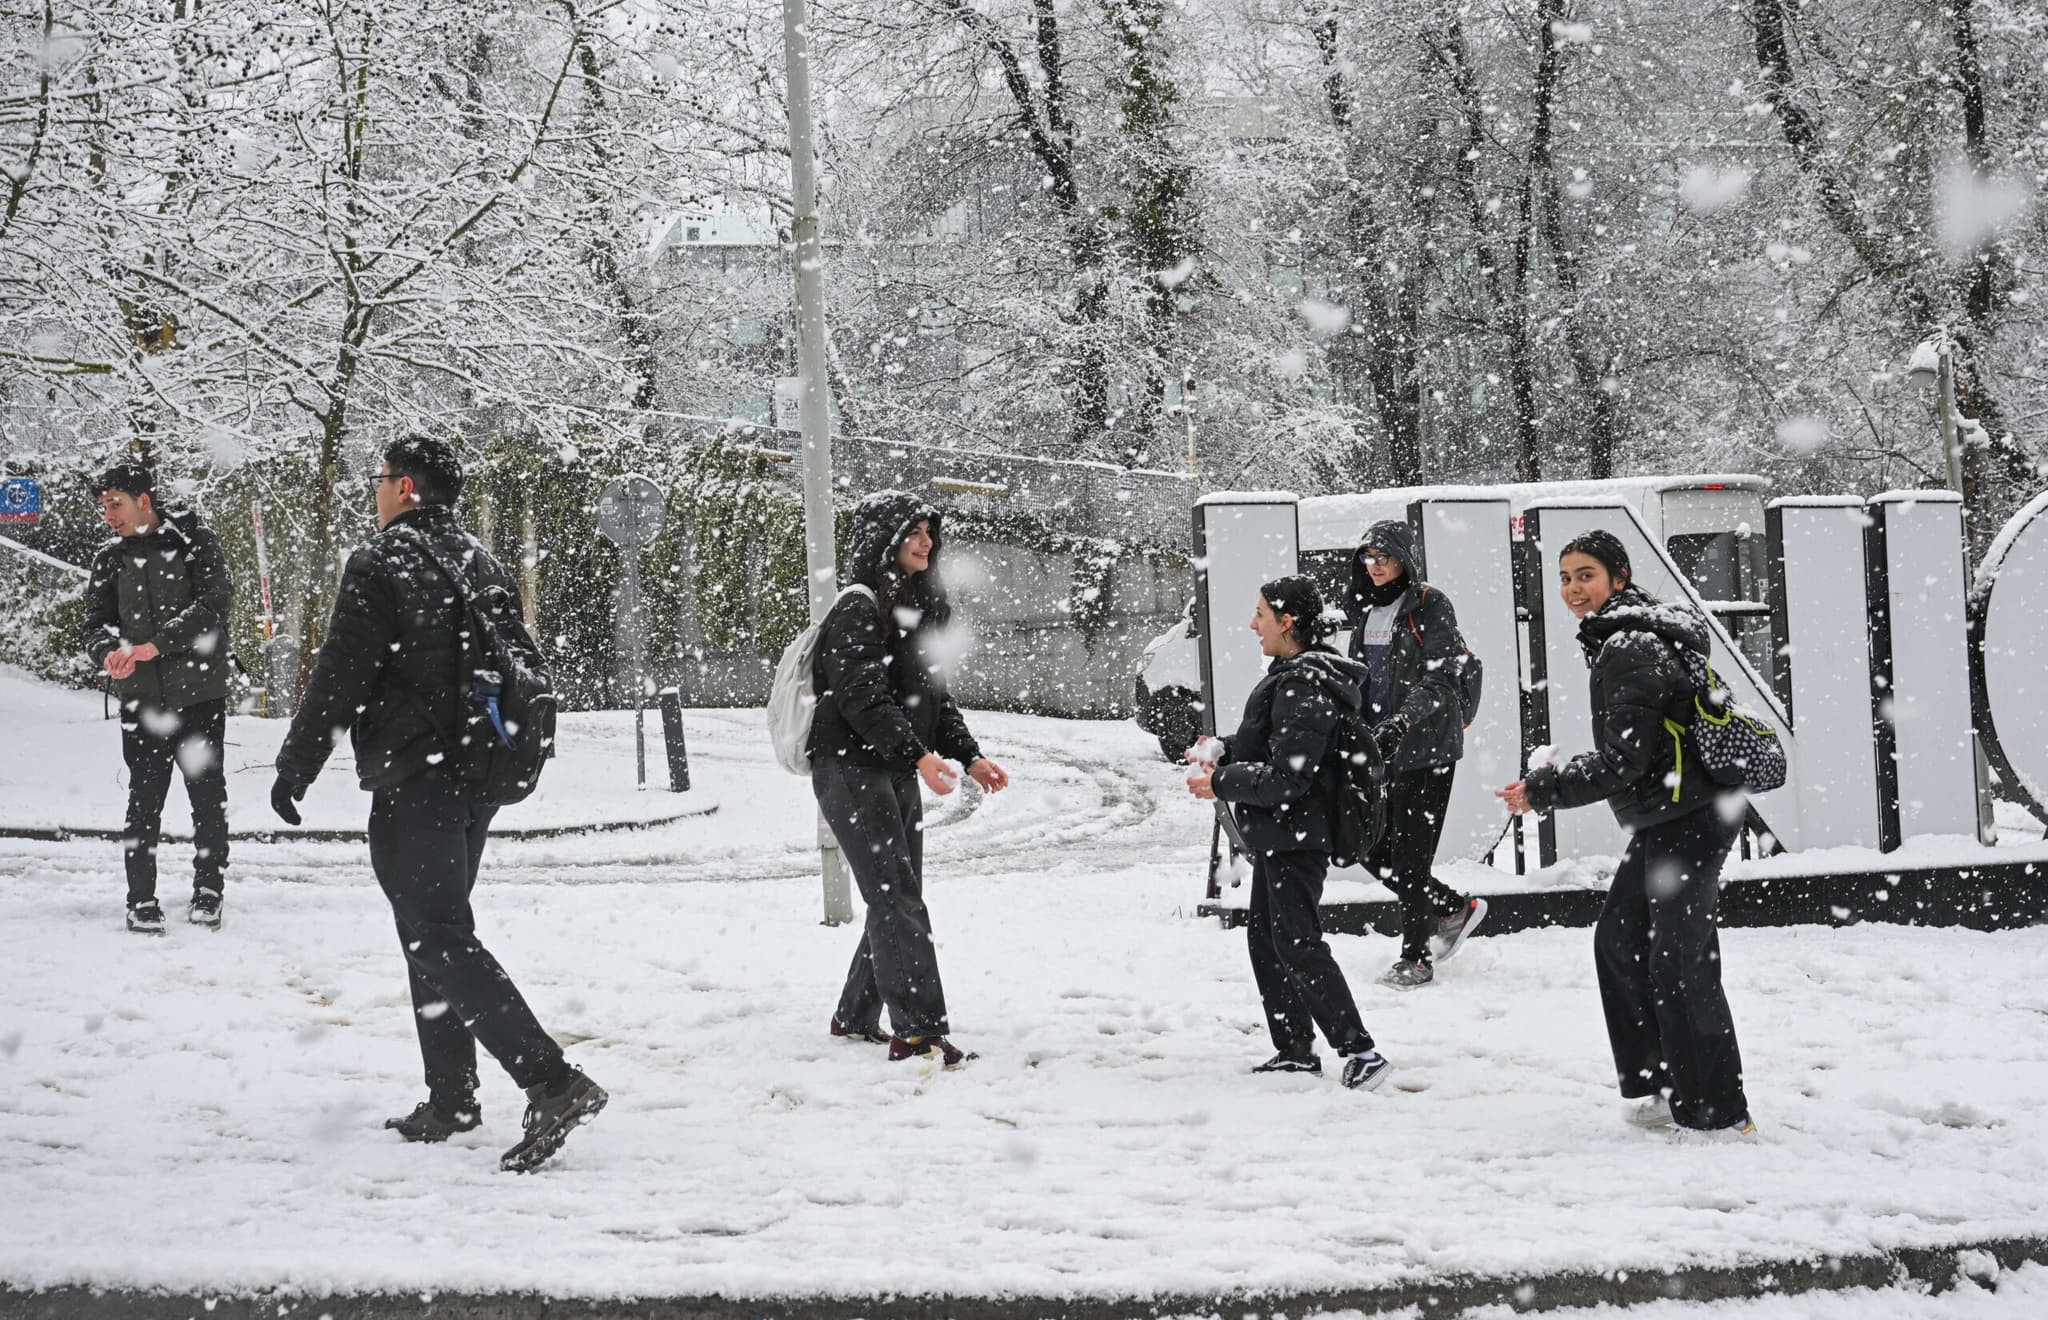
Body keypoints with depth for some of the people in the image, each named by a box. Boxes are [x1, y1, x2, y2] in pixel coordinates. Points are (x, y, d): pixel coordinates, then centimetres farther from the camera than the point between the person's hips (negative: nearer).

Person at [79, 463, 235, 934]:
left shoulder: (194, 542, -4)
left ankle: (207, 895, 20)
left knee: (208, 798, 6)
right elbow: (93, 622, 5)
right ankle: (142, 902, 10)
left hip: (200, 695, -2)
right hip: (141, 700, 2)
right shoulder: (111, 559, 8)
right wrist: (107, 651, -19)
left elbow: (215, 603, -17)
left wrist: (156, 644, -25)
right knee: (144, 802, 1)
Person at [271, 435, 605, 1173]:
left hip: (413, 780, -9)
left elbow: (337, 679, -13)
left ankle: (553, 1083, -22)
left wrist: (294, 769, -5)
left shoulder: (382, 565, -11)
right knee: (437, 931, 18)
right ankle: (451, 1101, 20)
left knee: (440, 939, -10)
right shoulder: (485, 567, 14)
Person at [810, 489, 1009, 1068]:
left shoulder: (916, 608, 16)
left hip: (897, 776, 9)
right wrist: (918, 754, -32)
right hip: (852, 770, -9)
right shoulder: (858, 611, -13)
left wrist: (970, 757, 11)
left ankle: (855, 1017, 24)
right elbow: (862, 698, -22)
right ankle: (917, 1030, -17)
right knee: (896, 898, -14)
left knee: (897, 901, 12)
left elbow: (934, 695, 21)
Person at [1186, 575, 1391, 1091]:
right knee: (1265, 938, 16)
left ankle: (1359, 1050, -12)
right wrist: (1223, 749, 7)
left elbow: (1287, 776, -25)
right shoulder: (1294, 676, 13)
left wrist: (1221, 783, -16)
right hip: (1278, 836, 11)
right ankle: (1295, 1052, 24)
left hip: (1295, 837, -11)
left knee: (1297, 944, -11)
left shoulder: (1304, 688, -21)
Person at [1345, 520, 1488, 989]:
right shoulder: (1368, 610, 15)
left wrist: (1402, 721, -30)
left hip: (1426, 747, -8)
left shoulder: (1431, 606, -8)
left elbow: (1439, 679, -17)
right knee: (1373, 850, 6)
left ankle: (1415, 959, 3)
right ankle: (1456, 909, 25)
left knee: (1409, 854, -6)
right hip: (1379, 749, 8)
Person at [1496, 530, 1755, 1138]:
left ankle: (1717, 1112, -1)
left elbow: (1626, 760, -23)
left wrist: (1543, 789, -17)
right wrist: (1556, 779, 22)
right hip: (1667, 821, 11)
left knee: (1679, 963, -7)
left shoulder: (1629, 649, -18)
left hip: (1688, 822, -11)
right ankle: (1657, 1086, 23)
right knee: (1619, 940, 16)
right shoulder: (1626, 636, 15)